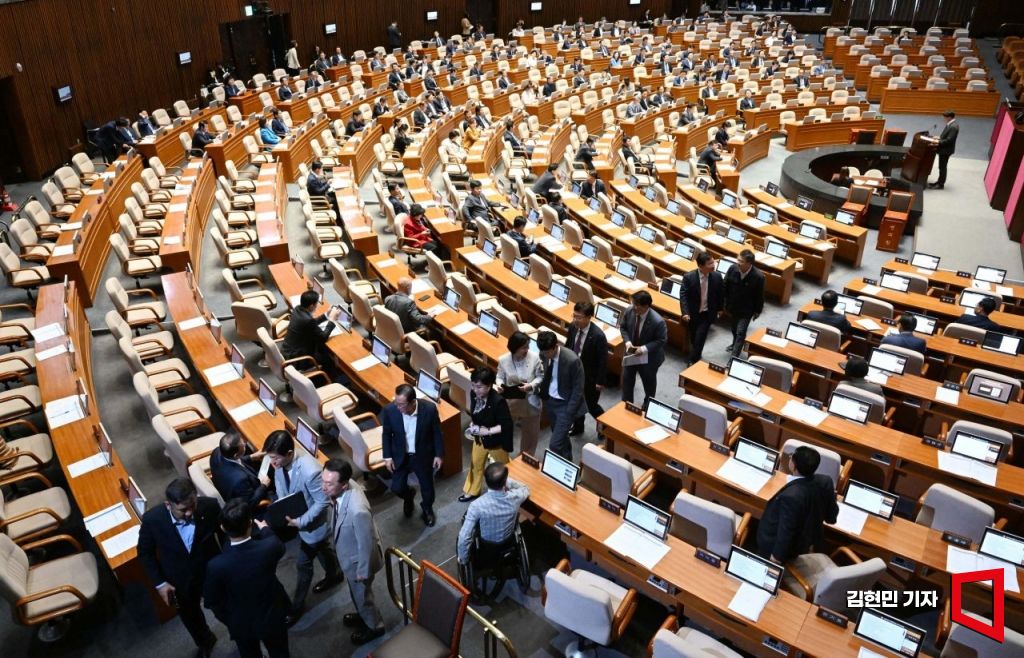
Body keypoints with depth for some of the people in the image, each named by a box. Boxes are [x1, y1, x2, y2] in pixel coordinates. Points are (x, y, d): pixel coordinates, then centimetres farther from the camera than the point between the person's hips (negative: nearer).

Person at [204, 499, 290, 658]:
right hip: (272, 618, 0)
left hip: (241, 624, 0)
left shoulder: (216, 565, -32)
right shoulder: (270, 546, -30)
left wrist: (227, 618, 6)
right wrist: (265, 529, 16)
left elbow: (212, 600, -14)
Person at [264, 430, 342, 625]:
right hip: (298, 517, 7)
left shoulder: (310, 471, -41)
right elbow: (281, 487, 3)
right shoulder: (281, 462, -17)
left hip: (312, 524, -7)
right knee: (322, 550, 31)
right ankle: (334, 575, 57)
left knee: (303, 565, 13)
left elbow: (323, 502, -28)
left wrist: (301, 522, -25)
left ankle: (297, 605, 35)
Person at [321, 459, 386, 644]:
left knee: (362, 595, 22)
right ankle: (363, 615, 61)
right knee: (355, 593, 33)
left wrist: (363, 571, -14)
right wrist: (335, 537, 16)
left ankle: (374, 626, 51)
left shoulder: (358, 510, -45)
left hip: (358, 559, -7)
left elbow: (366, 544, -29)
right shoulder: (344, 486, -21)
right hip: (348, 552, 7)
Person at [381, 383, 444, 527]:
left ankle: (427, 508, 51)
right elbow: (386, 434, -6)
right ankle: (409, 496, 49)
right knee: (397, 488, 11)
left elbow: (436, 433, -11)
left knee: (427, 486, 18)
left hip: (423, 456, -1)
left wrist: (439, 454, -4)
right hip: (400, 456, 1)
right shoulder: (389, 410, -24)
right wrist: (387, 456, -4)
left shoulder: (429, 408, -27)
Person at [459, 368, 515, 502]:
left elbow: (507, 425, -28)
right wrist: (472, 426, -10)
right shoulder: (474, 394, -16)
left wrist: (488, 431, -31)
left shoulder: (498, 401, -35)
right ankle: (472, 491, 49)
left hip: (496, 441, -5)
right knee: (475, 465, 25)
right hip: (479, 439, 5)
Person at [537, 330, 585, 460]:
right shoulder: (544, 354, -10)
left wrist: (568, 413, -18)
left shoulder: (572, 360, -28)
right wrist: (542, 395, 4)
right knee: (561, 437, 24)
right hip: (549, 401, 6)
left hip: (565, 404, -6)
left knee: (554, 445, -10)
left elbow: (578, 389, -19)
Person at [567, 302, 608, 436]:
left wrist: (600, 381, -14)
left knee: (591, 406, 12)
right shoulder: (573, 327, -11)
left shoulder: (598, 335, -30)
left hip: (590, 377, -6)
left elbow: (603, 360, -20)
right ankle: (577, 427, 46)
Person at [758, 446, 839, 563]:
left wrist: (777, 556, -12)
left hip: (787, 548, -7)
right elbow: (831, 517, -4)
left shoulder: (791, 496, -43)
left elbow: (786, 532, -28)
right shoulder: (825, 482, -22)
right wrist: (831, 496, 16)